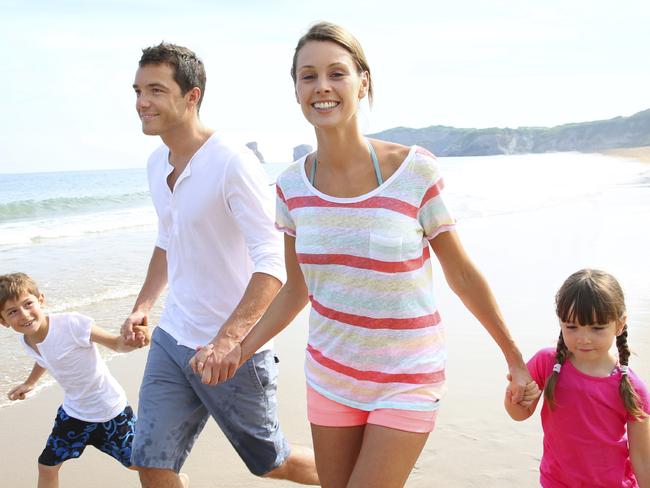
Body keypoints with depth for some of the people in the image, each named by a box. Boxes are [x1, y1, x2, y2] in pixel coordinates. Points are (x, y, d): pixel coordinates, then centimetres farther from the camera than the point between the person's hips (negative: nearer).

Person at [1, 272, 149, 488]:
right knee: (46, 466, 11)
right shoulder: (26, 340, -10)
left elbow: (116, 343, -22)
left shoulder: (72, 324, -31)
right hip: (72, 411, 6)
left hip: (109, 409, -5)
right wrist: (29, 383, 29)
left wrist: (133, 341, -43)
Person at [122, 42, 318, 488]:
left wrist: (227, 339, -35)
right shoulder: (157, 164, 6)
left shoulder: (232, 163, -19)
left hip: (235, 350, -7)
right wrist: (143, 306, 12)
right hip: (172, 339, 7)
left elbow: (272, 264, -26)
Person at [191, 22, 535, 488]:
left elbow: (462, 273, -7)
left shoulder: (414, 171, -17)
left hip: (407, 381, -4)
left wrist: (515, 359, 0)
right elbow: (296, 289, 5)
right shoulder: (293, 186, -5)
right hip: (330, 375, 4)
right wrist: (237, 351, -5)